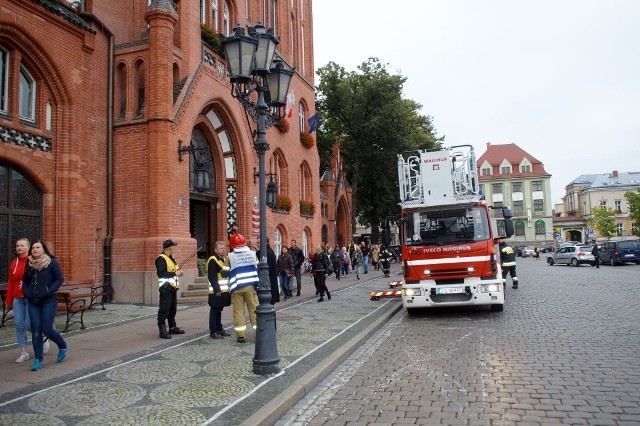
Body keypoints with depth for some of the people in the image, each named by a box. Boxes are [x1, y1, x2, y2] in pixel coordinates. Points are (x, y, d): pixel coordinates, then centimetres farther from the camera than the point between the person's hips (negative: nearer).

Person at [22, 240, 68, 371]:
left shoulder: (52, 262, -6)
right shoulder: (29, 264, 8)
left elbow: (60, 279, -7)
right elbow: (25, 281, 20)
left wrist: (50, 291, -17)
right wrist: (26, 292, 4)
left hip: (49, 301, -4)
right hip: (32, 302, 5)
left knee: (47, 329, -6)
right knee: (36, 330, 4)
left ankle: (63, 346, 21)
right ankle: (38, 359, 13)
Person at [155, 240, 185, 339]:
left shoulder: (171, 258, 18)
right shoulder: (161, 259, -12)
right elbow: (161, 273, -21)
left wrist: (178, 271, 5)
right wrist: (175, 273, -20)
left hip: (172, 287, 10)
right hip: (166, 287, -10)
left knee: (173, 309, 16)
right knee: (164, 310, -7)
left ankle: (172, 327, 26)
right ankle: (162, 330, -4)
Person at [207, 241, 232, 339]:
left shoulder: (223, 260, 17)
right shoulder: (212, 260, -10)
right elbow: (212, 277, -17)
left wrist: (228, 289, 17)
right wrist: (217, 290, -20)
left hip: (224, 290, 8)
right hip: (216, 291, -8)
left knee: (219, 310, 14)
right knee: (214, 310, -3)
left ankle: (219, 329, 21)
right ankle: (213, 332, 1)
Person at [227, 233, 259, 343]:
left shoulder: (230, 256, -3)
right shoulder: (252, 253, 2)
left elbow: (228, 270, 4)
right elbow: (257, 269, 8)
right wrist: (258, 284, 17)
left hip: (236, 287, -1)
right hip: (250, 285, 1)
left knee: (238, 311, 6)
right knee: (254, 309, 7)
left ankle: (241, 335, 8)